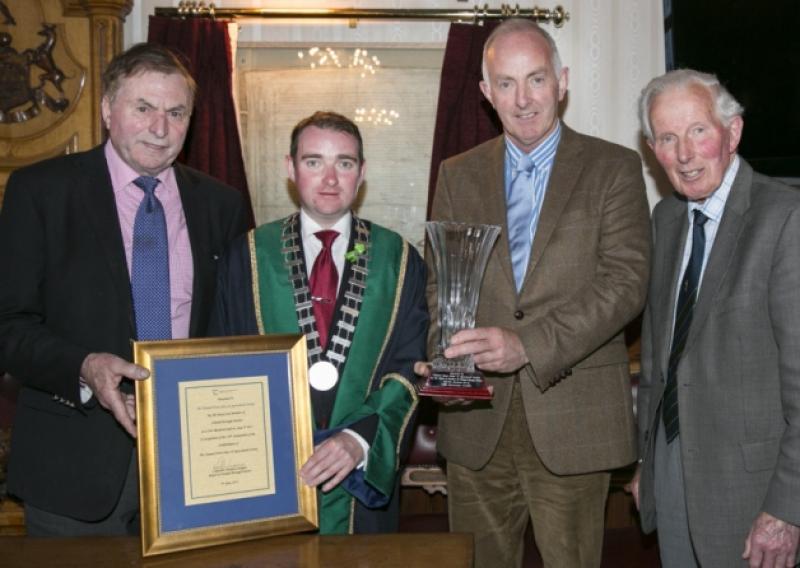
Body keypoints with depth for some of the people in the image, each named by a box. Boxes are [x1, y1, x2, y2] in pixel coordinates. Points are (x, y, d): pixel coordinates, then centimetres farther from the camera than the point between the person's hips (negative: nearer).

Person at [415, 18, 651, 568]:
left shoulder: (613, 168, 1)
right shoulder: (458, 174, 11)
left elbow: (625, 280, -10)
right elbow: (439, 281, 10)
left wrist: (527, 344, -22)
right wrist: (442, 353, -12)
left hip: (573, 415, -2)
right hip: (476, 416, 3)